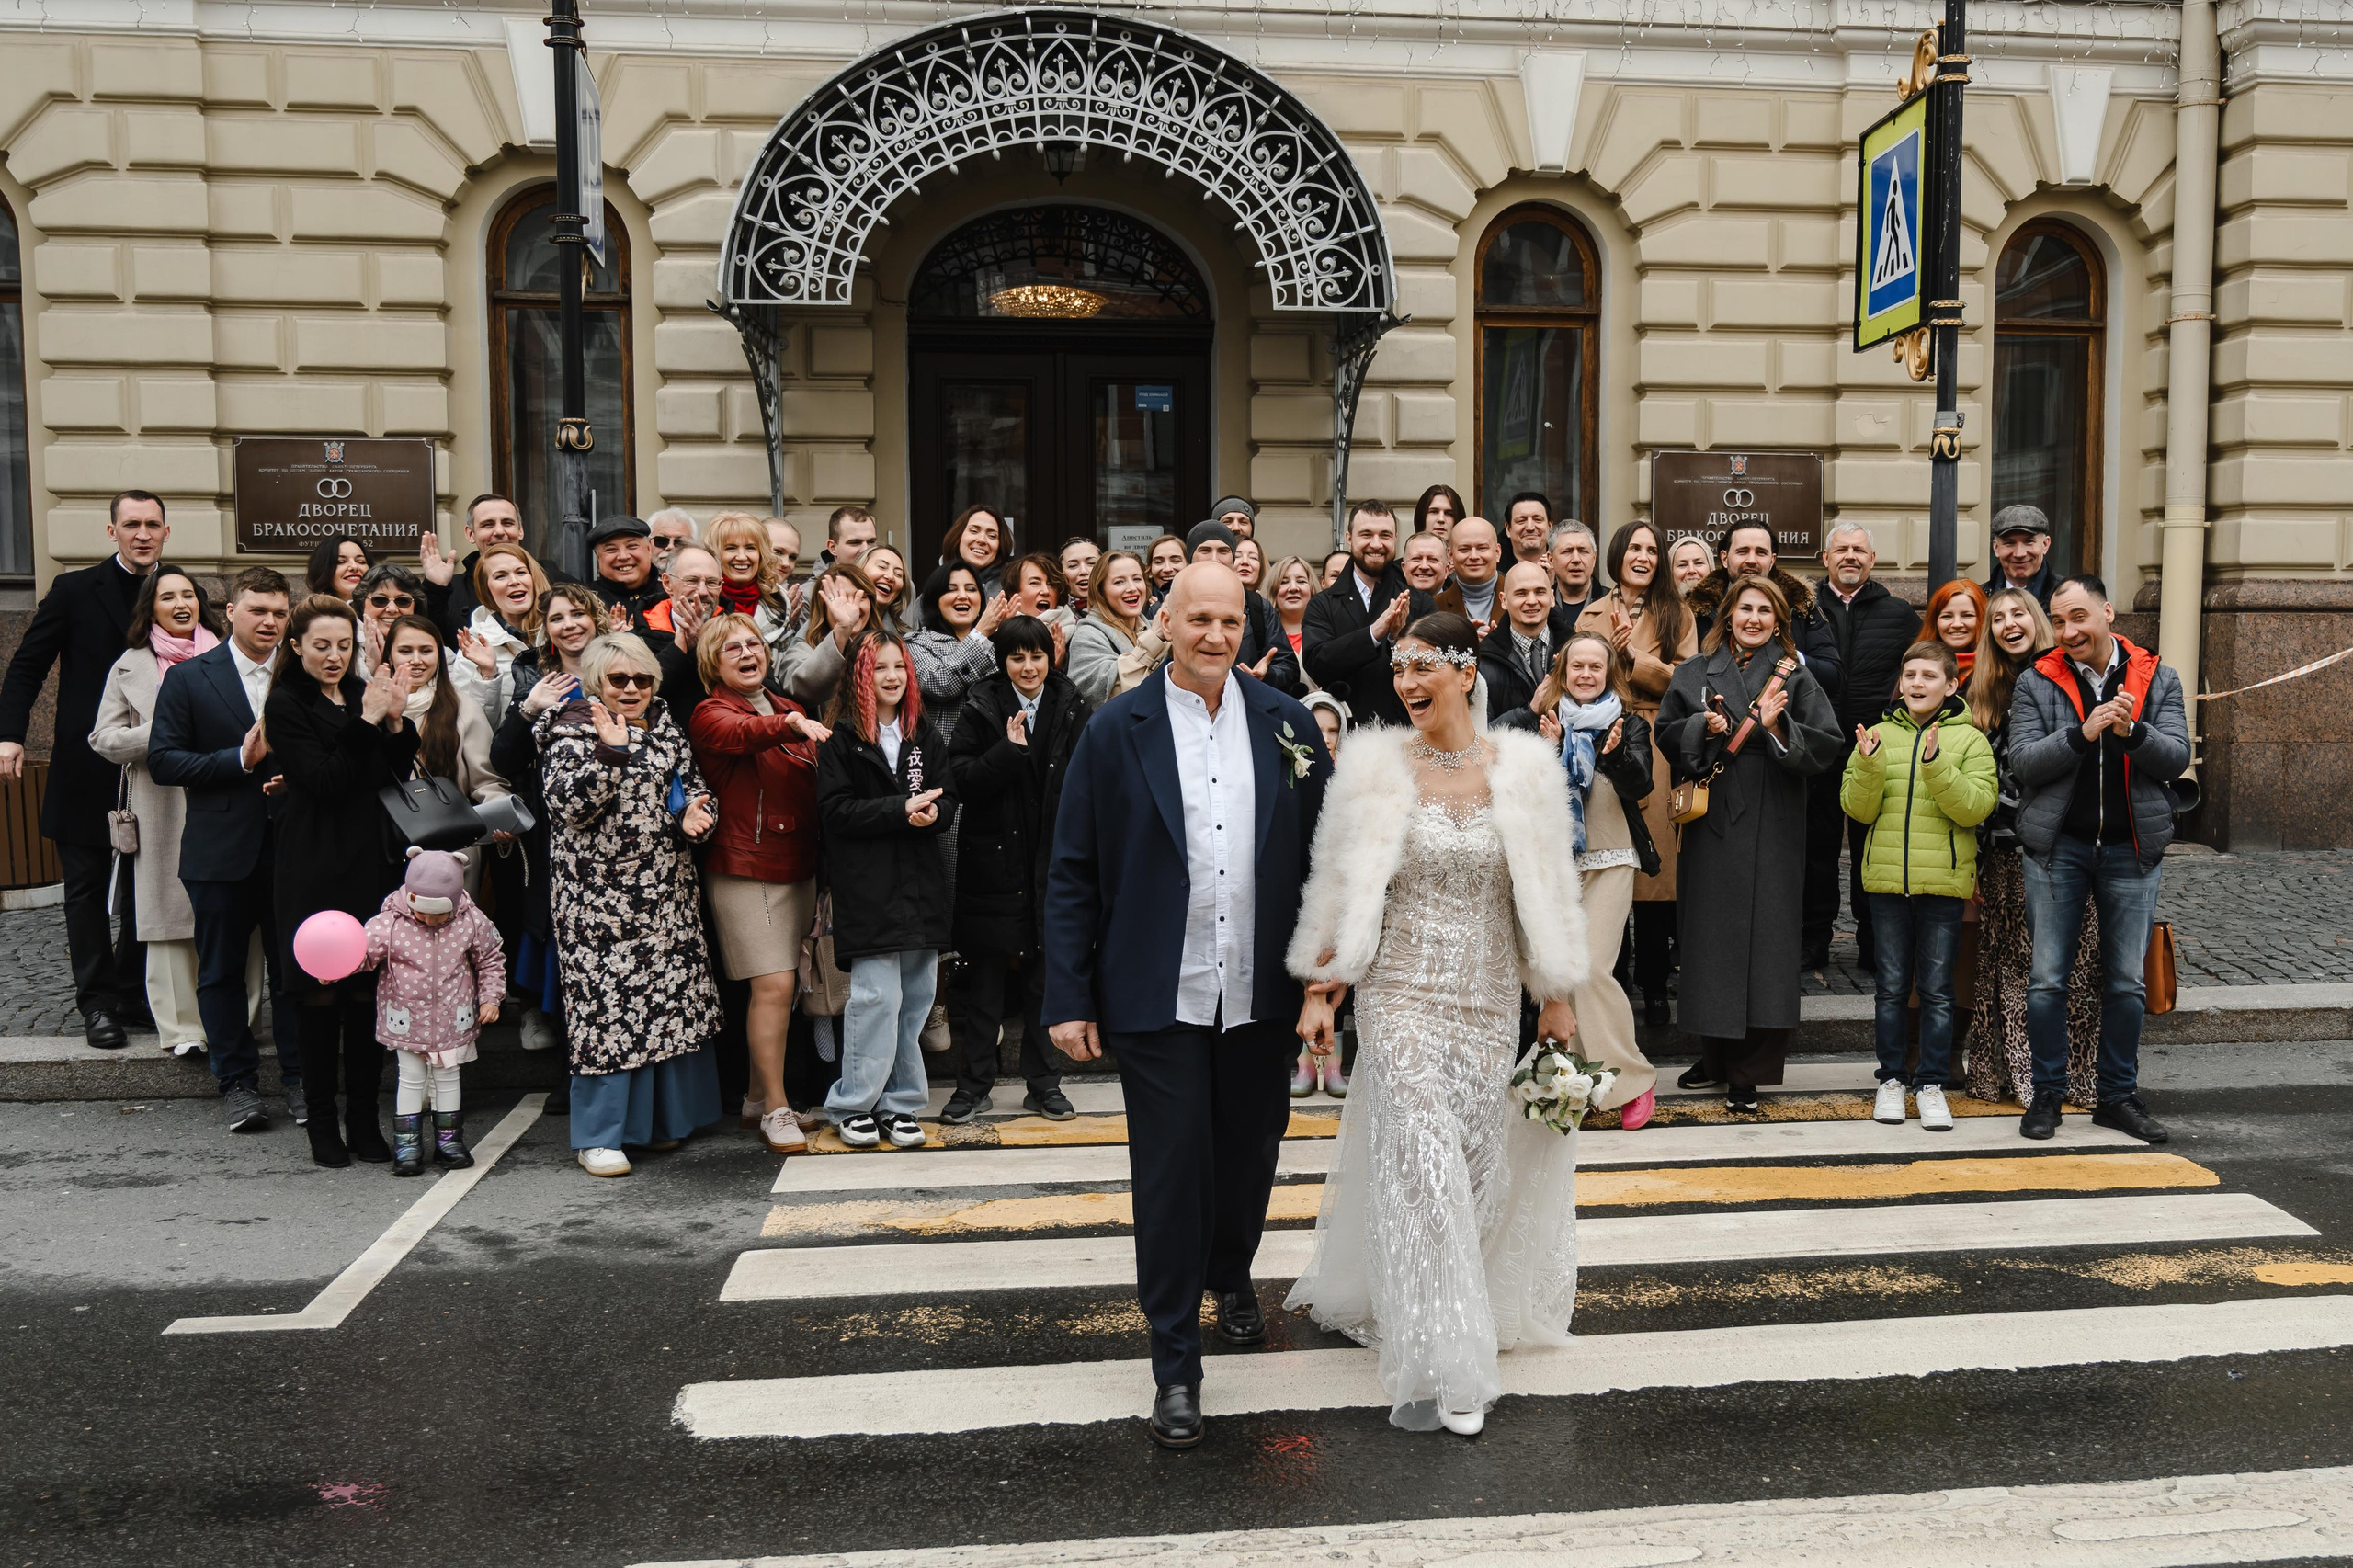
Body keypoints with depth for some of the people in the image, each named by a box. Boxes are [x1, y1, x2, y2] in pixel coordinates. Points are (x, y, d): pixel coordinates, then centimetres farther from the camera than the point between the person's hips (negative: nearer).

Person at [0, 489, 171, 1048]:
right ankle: (98, 1003, 12)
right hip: (87, 770, -2)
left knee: (147, 888, 6)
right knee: (88, 887, 5)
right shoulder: (75, 591, 0)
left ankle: (133, 995, 18)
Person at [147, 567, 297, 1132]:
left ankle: (301, 1078, 17)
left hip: (292, 846, 1)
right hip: (222, 849, -1)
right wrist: (240, 760, -16)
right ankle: (237, 1081, 19)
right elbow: (162, 760, -5)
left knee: (296, 968, 6)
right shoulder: (188, 678, 1)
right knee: (222, 970, 8)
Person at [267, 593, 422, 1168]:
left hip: (370, 862, 5)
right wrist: (368, 722, -18)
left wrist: (397, 721, -8)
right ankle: (322, 1122, 12)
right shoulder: (286, 705, -4)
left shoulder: (362, 694, 13)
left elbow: (395, 776, 7)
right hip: (315, 869, -5)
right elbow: (325, 782, -14)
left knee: (368, 991, 5)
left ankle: (364, 1120, 14)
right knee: (320, 992, 1)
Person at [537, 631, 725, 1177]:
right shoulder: (571, 735, -4)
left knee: (673, 998, 9)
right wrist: (610, 751, -29)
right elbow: (568, 806, -18)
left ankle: (663, 1118, 24)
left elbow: (692, 784, 22)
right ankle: (599, 1136, 4)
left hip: (668, 893, 6)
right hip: (600, 897, -6)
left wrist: (697, 814, 0)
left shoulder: (665, 729, 14)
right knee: (606, 1003, -6)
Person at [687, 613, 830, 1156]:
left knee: (780, 985, 11)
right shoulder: (710, 713, -7)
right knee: (774, 985, -12)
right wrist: (790, 724, -50)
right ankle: (776, 1109, -2)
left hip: (799, 867, 7)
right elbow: (741, 734, -31)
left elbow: (815, 782, 22)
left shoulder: (789, 709, 14)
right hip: (745, 870, -7)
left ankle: (758, 1097, 24)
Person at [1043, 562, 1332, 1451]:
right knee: (1170, 1175, 3)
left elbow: (1320, 858, 5)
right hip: (1158, 1000, -3)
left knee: (1250, 1153, 19)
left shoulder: (1285, 723, 2)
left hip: (1259, 996, 3)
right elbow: (1073, 873, -3)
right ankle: (1175, 1367, 18)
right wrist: (1069, 999, -7)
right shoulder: (1117, 731, -5)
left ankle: (1230, 1275, 49)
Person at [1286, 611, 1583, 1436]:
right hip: (1400, 994, -2)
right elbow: (1339, 888, 1)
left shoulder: (1524, 767, 1)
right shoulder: (1375, 765, -2)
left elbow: (1547, 893, 7)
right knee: (1422, 1163, -8)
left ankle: (1398, 1298, 37)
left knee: (1476, 1163, 9)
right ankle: (1440, 1367, 2)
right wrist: (1318, 991, -2)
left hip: (1488, 999, 2)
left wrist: (1556, 997, 8)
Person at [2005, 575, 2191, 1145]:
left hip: (2133, 848, 1)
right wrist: (2084, 732, -21)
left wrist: (2131, 731, -22)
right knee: (2048, 978, 1)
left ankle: (2118, 1095, 20)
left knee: (2126, 980, 8)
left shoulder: (2158, 681, 6)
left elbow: (2177, 757, -4)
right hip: (2058, 846, -1)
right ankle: (2047, 1094, 12)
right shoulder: (2036, 683, 1)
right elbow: (2021, 762, -8)